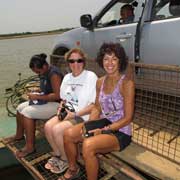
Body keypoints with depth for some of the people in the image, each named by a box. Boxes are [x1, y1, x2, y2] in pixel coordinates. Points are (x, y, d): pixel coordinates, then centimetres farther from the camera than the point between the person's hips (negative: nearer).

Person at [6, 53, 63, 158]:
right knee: (20, 107, 8)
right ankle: (19, 135, 28)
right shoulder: (44, 73, 7)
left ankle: (30, 147, -11)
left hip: (56, 104, -10)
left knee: (27, 112, -21)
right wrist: (36, 94, 0)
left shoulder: (54, 74, -23)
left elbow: (57, 95, -28)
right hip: (45, 101, 10)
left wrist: (38, 97, -23)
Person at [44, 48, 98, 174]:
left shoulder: (91, 77, -13)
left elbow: (95, 105, -16)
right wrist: (61, 107, -2)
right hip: (67, 113, 7)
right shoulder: (67, 77, 9)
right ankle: (57, 154, 12)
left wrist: (75, 114, -19)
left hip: (83, 116, -6)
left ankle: (65, 160, 5)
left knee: (57, 130, -22)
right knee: (48, 126, -15)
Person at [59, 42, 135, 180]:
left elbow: (128, 118, -17)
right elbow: (97, 108, 10)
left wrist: (103, 129, -20)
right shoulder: (100, 82, 4)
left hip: (120, 132, -6)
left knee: (88, 145, -30)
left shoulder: (127, 83, -17)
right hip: (102, 125, 7)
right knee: (68, 134, -9)